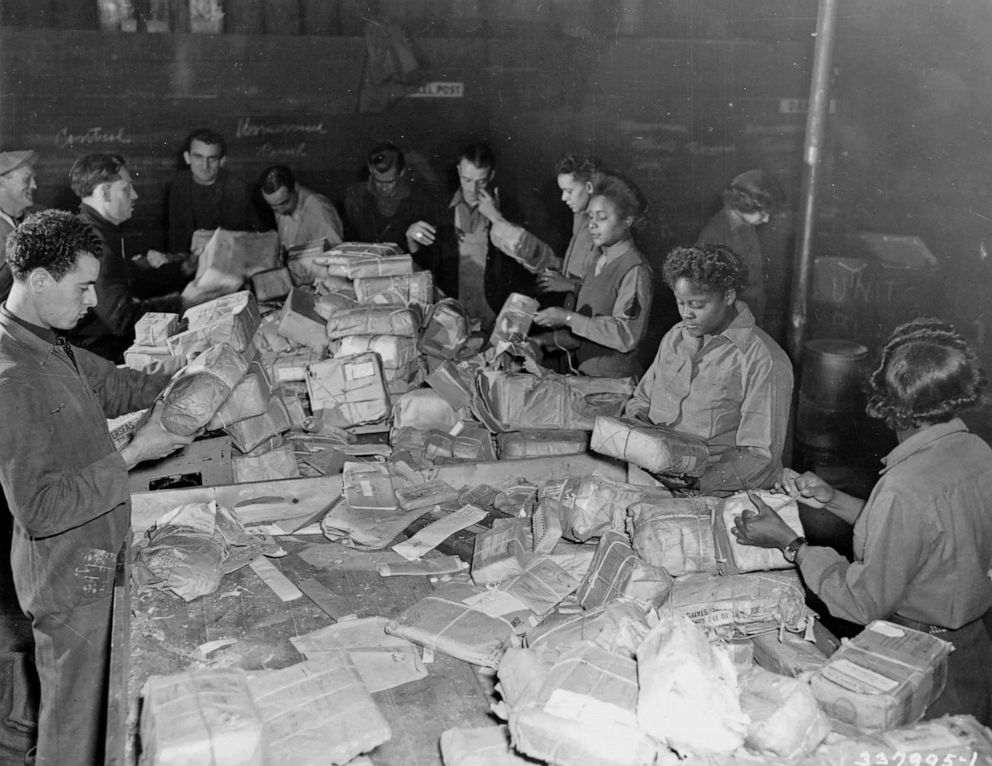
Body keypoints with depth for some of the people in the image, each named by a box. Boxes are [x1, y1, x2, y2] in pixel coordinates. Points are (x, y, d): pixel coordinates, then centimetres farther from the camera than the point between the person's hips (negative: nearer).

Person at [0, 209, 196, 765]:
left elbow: (113, 384, 15)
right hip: (70, 577, -9)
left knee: (93, 704, 25)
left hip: (91, 562, 9)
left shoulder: (50, 345, 3)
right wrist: (134, 455, -23)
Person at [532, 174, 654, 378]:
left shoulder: (636, 270, -11)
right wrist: (547, 341, 7)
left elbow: (626, 335, -20)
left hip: (616, 380, -7)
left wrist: (569, 318, -17)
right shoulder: (600, 263, 15)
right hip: (587, 373, 7)